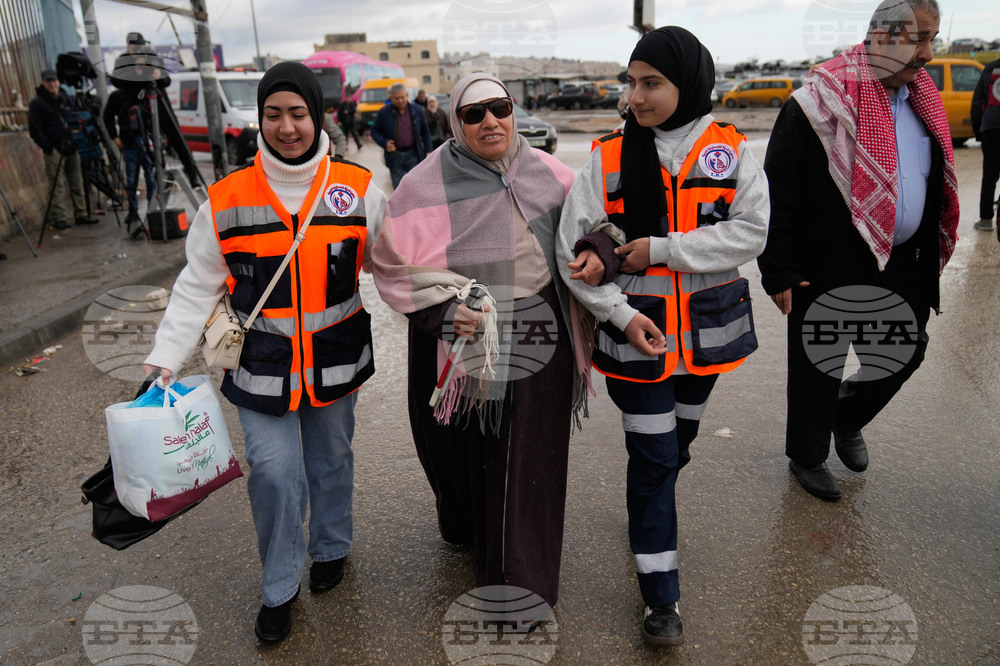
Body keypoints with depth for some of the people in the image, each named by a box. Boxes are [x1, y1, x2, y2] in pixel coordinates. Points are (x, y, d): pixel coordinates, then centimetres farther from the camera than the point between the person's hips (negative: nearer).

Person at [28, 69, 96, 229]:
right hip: (54, 151, -6)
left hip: (71, 149, 6)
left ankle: (81, 214, 15)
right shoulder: (37, 103, -2)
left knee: (77, 184, 8)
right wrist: (48, 148, -14)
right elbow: (34, 130, -7)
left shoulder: (65, 99, 16)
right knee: (57, 187, -7)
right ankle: (59, 219, -4)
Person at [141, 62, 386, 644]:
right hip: (263, 365, -1)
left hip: (336, 360, 1)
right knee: (274, 471, -1)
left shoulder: (358, 189, -5)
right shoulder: (227, 201, -6)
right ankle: (281, 588, 22)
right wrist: (165, 357, -5)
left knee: (331, 459, 17)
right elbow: (198, 286, 0)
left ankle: (332, 547, 44)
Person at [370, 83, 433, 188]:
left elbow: (425, 132, 11)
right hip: (394, 155, 0)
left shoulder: (417, 110, 3)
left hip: (413, 154, 0)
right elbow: (374, 131, 7)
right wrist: (384, 143, -12)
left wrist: (428, 151, 4)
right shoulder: (384, 112, -1)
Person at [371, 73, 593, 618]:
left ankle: (521, 581, 30)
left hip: (537, 348, 2)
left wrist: (596, 252, -9)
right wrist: (441, 309, -20)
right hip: (459, 349, -1)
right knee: (464, 450, 16)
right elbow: (393, 262, -6)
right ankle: (465, 528, 49)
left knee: (527, 464, 9)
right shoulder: (427, 184, -8)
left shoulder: (547, 175, 2)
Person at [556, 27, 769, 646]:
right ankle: (661, 595, 15)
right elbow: (574, 248, -7)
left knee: (679, 439, 21)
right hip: (636, 330, -2)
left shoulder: (731, 150, -3)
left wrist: (661, 249, -20)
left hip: (705, 332, 2)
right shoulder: (608, 156, -5)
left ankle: (652, 515, 51)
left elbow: (751, 231, -13)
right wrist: (618, 312, -18)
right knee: (653, 456, 1)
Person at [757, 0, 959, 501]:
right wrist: (779, 272, -17)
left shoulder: (921, 100, 9)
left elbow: (935, 189, 18)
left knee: (904, 354, 17)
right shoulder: (820, 103, -14)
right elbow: (777, 193, -15)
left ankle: (847, 421, 45)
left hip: (899, 267, 7)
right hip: (827, 270, -7)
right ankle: (806, 455, 31)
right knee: (817, 367, 8)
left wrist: (928, 259, 17)